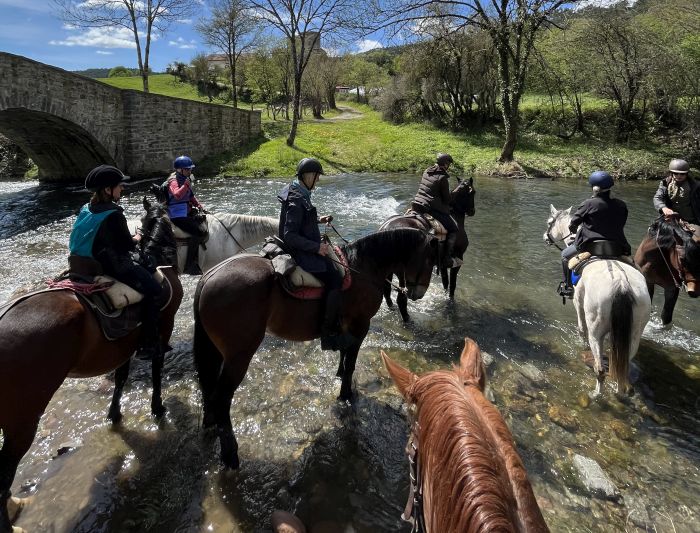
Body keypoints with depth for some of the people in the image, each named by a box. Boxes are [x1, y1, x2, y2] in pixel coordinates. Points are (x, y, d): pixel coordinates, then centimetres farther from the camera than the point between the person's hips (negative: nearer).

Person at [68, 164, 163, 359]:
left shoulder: (86, 209, 3)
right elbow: (128, 244, -17)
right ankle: (149, 344, 1)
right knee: (152, 289, 0)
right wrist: (137, 238, 5)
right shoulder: (114, 215, -25)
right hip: (114, 268, -10)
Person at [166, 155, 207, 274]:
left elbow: (191, 196, 26)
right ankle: (189, 266, -23)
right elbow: (177, 195, -34)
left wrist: (199, 206, 13)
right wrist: (186, 184, -31)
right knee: (197, 232, -23)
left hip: (187, 212, 10)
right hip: (178, 216, -10)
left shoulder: (184, 179, 15)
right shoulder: (174, 181, -13)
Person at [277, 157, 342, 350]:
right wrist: (317, 247, -25)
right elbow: (290, 236, -26)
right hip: (302, 253, -11)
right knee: (336, 280, -17)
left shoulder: (300, 194, 10)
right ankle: (329, 333, -10)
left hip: (307, 249, 11)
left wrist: (318, 220, 13)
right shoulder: (296, 201, -22)